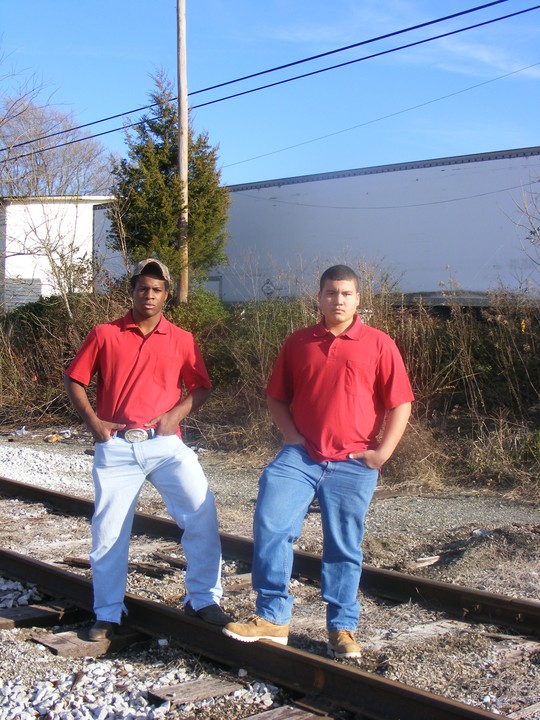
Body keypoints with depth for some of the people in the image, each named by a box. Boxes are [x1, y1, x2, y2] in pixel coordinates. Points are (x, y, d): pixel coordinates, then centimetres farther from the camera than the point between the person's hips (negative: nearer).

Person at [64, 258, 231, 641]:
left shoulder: (182, 340, 7)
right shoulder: (104, 335, 5)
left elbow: (201, 387, 10)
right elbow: (74, 381, 8)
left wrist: (176, 414, -6)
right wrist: (93, 422, -4)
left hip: (165, 444, 0)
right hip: (116, 447, 0)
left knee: (202, 511, -13)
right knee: (108, 530, 4)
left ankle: (203, 599, 4)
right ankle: (108, 613, 20)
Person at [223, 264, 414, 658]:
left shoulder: (379, 344, 2)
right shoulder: (298, 342, 10)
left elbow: (400, 404, 1)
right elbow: (277, 397, 17)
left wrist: (382, 452, -8)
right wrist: (291, 434, 0)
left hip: (353, 463, -2)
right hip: (301, 455, 2)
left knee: (344, 547, 6)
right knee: (270, 523, -14)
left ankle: (342, 628, 22)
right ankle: (272, 617, -2)